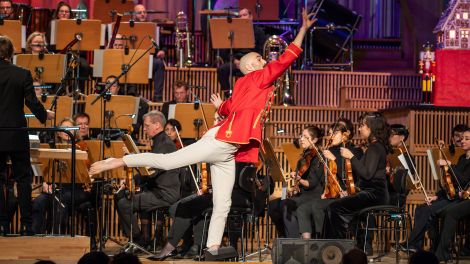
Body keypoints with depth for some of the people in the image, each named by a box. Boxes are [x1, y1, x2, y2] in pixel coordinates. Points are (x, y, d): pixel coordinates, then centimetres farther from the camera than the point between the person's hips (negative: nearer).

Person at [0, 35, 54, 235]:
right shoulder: (22, 75, -7)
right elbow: (31, 102, -7)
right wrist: (45, 115, 12)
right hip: (16, 135, 0)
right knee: (23, 178, 8)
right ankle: (26, 224, 6)